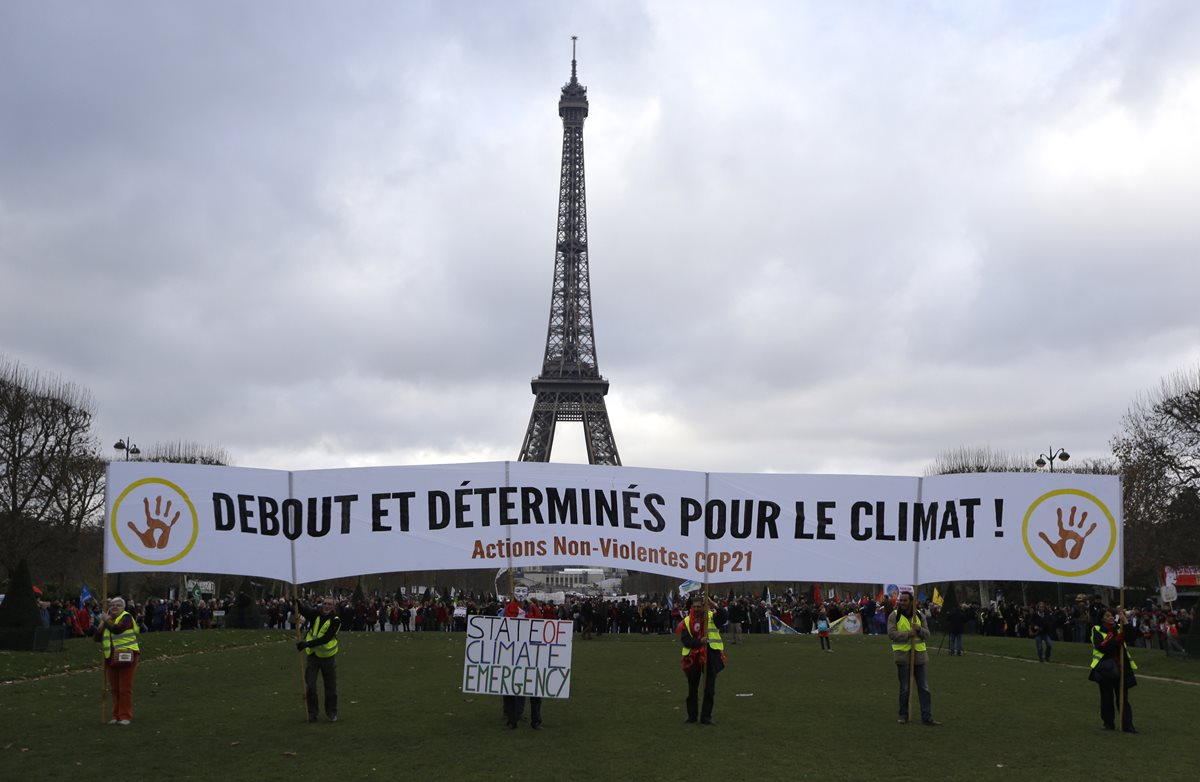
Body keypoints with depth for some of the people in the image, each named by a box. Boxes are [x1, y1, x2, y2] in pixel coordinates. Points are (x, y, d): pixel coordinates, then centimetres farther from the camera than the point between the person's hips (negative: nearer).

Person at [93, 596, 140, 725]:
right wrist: (101, 625, -2)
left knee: (125, 688, -5)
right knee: (114, 689, 11)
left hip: (126, 656, -7)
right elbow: (97, 638, 13)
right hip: (111, 657, 7)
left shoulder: (126, 617, -6)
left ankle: (126, 716, 0)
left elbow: (117, 629, -26)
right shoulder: (108, 619, 16)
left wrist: (106, 622, -11)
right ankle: (116, 716, 18)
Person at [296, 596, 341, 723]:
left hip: (328, 656, -2)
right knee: (310, 686, 0)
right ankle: (312, 712, 14)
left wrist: (307, 644, -28)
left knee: (331, 686, 7)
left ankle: (331, 712, 22)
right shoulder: (315, 614, -3)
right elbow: (303, 610, -20)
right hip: (313, 655, 2)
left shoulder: (335, 620, -13)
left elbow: (325, 639, -22)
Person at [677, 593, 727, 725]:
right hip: (692, 658, 2)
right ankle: (692, 715, 24)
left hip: (710, 656, -2)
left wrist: (715, 606, -37)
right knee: (692, 689, 12)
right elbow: (685, 640, -8)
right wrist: (699, 642, -24)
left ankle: (706, 717, 11)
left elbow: (725, 617, -23)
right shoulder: (687, 621, 1)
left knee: (709, 689, 1)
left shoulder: (712, 616, -3)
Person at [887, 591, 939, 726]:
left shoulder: (919, 615, 7)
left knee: (924, 688, 2)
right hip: (903, 655, -3)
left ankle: (927, 717, 5)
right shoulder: (894, 616, -4)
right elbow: (891, 633, -14)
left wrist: (919, 630, -16)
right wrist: (908, 634, -25)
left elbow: (927, 634, 6)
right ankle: (903, 715, 19)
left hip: (919, 654, 3)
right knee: (904, 688, 7)